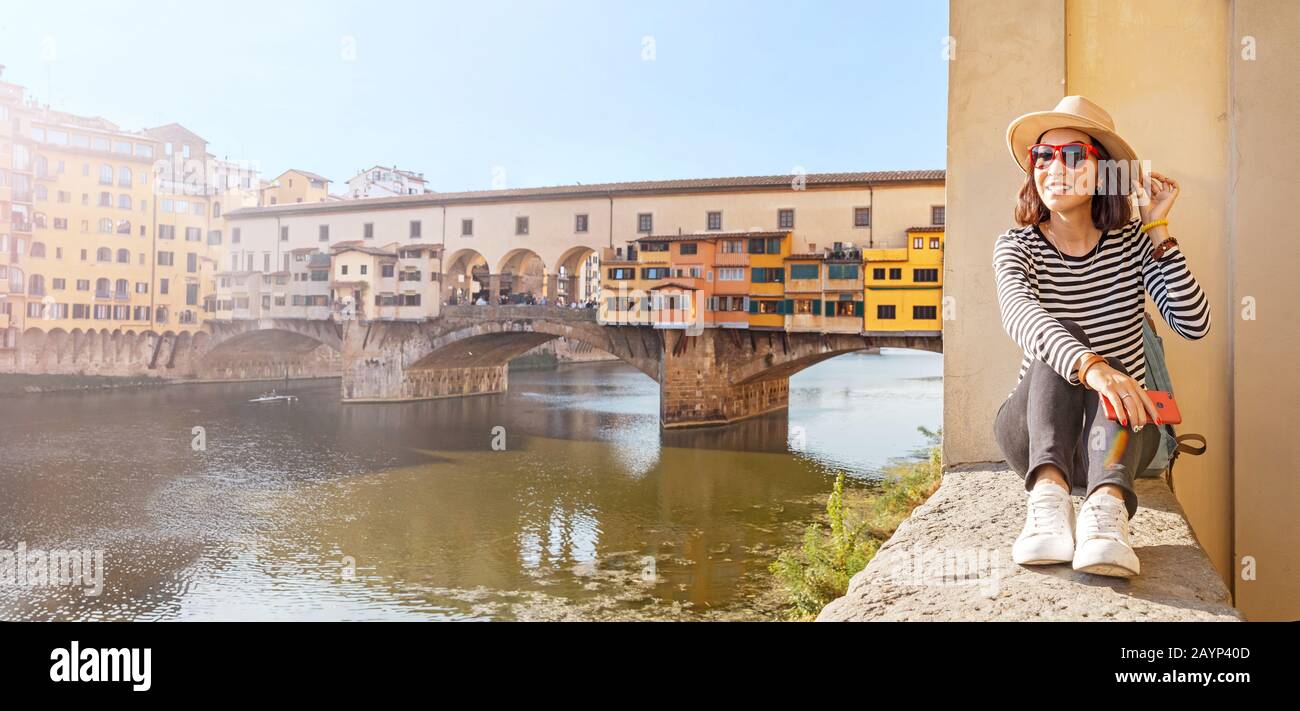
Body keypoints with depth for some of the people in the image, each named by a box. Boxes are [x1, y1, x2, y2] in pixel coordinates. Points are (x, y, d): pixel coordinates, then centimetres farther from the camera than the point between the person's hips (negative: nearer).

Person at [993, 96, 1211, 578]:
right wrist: (1092, 368, -48)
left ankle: (1106, 504, -52)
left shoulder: (1133, 241, 1)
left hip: (1121, 430, 1)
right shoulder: (1018, 246, -5)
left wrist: (1158, 231, -14)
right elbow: (1019, 313, -30)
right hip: (1035, 436, -1)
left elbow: (1194, 325, -12)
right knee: (1062, 340, -27)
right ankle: (1049, 491, -46)